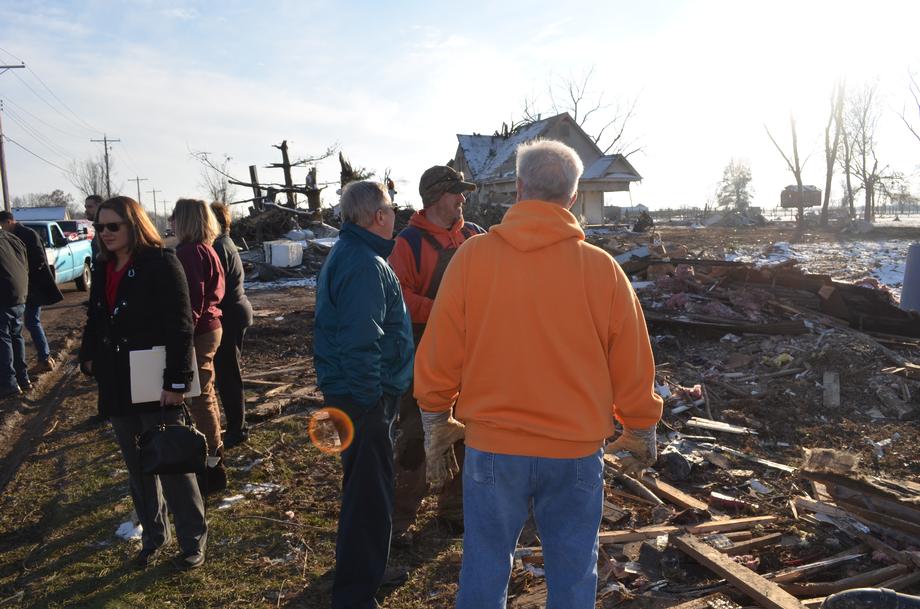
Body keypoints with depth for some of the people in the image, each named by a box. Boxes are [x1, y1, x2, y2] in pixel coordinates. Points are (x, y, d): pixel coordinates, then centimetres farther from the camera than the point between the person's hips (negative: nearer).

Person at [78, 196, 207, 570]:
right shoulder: (103, 269, 9)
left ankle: (193, 539, 18)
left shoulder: (161, 264, -13)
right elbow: (95, 319, 20)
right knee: (137, 466, 16)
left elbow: (180, 326, -17)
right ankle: (153, 535, 31)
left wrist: (176, 381, -20)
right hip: (117, 385, 7)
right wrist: (90, 357, 7)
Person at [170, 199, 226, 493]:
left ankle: (213, 467, 3)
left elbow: (192, 300, -22)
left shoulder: (191, 252, -17)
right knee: (205, 393, 21)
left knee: (199, 398, -4)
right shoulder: (205, 249, 13)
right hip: (209, 328, 11)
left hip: (198, 332, -11)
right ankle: (215, 451, 35)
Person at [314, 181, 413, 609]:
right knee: (370, 490, -1)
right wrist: (369, 399, -22)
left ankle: (360, 566, 45)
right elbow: (360, 342, -28)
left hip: (349, 388, 11)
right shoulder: (365, 265, -22)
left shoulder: (346, 253, 12)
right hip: (365, 395, -11)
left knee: (364, 482, 25)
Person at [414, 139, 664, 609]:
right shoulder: (602, 268, -7)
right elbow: (633, 367, -1)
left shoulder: (472, 257, -8)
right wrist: (640, 435, 14)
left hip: (492, 448, 0)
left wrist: (436, 430, 9)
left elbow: (438, 358, -5)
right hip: (577, 451, 1)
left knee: (485, 571, 15)